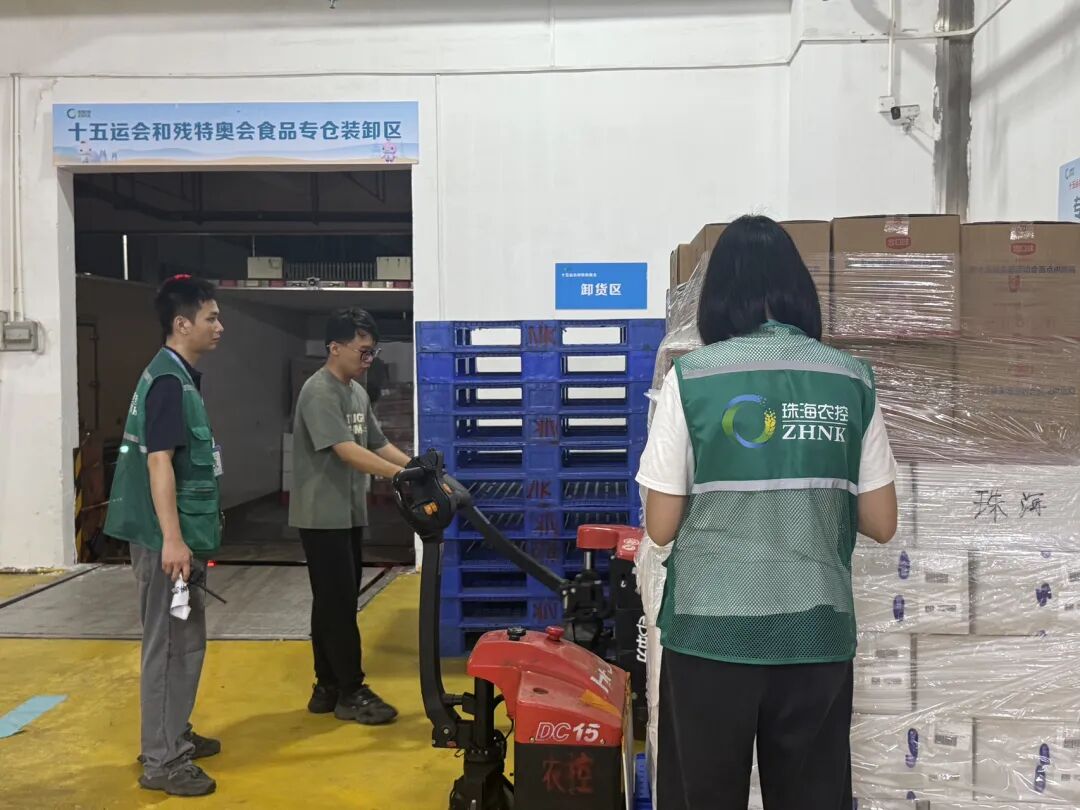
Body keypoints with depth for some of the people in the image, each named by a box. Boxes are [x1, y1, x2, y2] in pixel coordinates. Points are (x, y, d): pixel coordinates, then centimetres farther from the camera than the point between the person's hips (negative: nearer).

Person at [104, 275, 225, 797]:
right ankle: (160, 761, 7)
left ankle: (175, 736, 30)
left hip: (183, 533, 10)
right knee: (171, 645, -3)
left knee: (184, 641, 18)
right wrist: (172, 539, -27)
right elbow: (158, 461, -23)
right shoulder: (168, 380, -17)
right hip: (167, 538, -10)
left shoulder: (182, 376, 13)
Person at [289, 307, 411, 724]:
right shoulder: (319, 392, -17)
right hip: (322, 516, -9)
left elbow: (377, 444, 16)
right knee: (338, 605, -3)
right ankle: (351, 693, 6)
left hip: (349, 514, 9)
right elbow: (347, 451, -26)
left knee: (333, 604, 13)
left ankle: (328, 688, 22)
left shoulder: (358, 392, 13)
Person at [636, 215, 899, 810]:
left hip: (710, 631, -2)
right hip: (817, 633, 3)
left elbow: (661, 527, -6)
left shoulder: (692, 377, -9)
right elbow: (881, 524, 4)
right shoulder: (851, 380, -1)